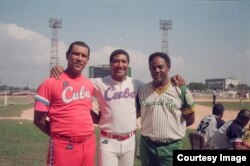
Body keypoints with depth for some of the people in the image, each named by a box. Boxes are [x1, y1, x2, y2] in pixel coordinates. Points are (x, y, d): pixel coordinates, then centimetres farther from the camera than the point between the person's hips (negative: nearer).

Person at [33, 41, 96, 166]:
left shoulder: (89, 84, 9)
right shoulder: (51, 82, -8)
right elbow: (38, 119, -5)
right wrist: (59, 135, -1)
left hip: (89, 144, 6)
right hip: (63, 146, -5)